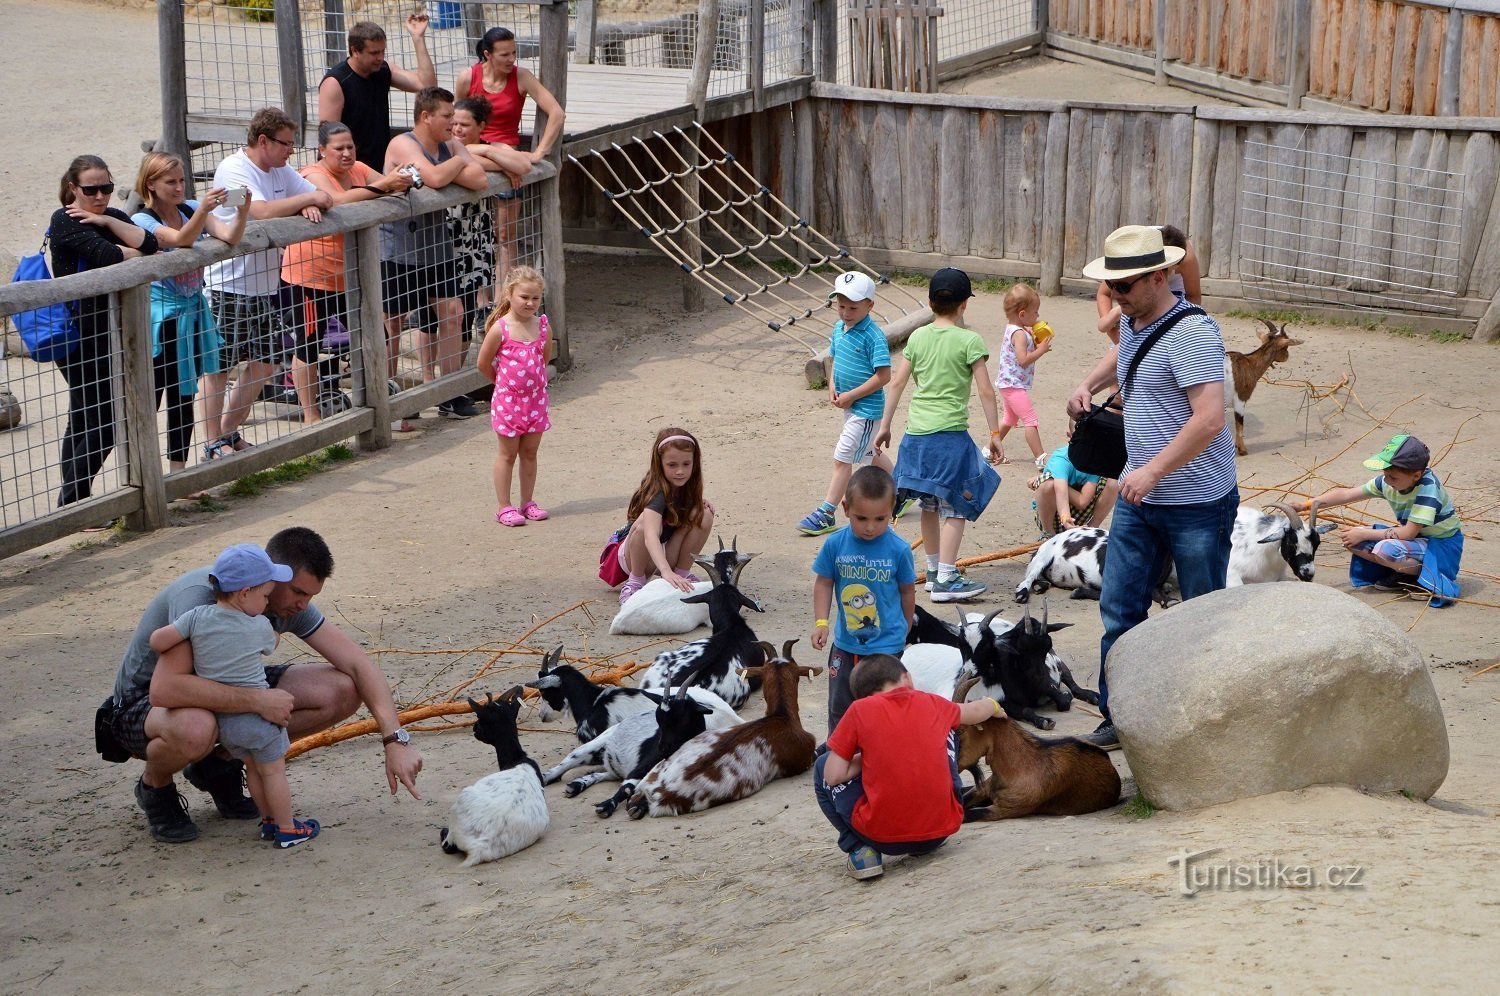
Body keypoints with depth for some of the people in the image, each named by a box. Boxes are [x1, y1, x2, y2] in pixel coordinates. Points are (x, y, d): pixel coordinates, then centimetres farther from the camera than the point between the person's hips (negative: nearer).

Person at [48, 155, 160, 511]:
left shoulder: (112, 216, 11)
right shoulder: (66, 221, -12)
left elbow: (148, 243, -6)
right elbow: (107, 255, -25)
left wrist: (105, 221, -13)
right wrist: (136, 254, -6)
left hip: (106, 331, 8)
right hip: (78, 335, -8)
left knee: (83, 420, 13)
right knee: (105, 421, -9)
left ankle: (73, 503, 21)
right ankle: (72, 503, 0)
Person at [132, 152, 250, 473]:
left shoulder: (191, 208, 5)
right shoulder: (143, 220, -11)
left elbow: (230, 236, -8)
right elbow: (180, 239, -28)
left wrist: (242, 212, -28)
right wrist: (203, 209, -44)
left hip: (192, 311, 6)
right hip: (159, 316, -6)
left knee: (184, 398, 12)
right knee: (148, 399, -5)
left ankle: (178, 473, 20)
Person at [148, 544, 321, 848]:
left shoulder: (197, 618, -9)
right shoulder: (261, 627, -13)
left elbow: (157, 641, -10)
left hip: (220, 718, 4)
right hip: (256, 713, -4)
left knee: (253, 768, 22)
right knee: (273, 771, 10)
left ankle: (268, 821, 30)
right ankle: (286, 829, 16)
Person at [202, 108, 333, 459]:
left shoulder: (281, 171, 10)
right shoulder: (233, 170, -16)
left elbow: (323, 199, 10)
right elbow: (262, 211, -30)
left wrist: (310, 208, -13)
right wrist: (308, 198, -21)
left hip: (266, 284, 8)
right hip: (229, 285, -8)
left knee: (264, 364, 13)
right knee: (218, 366, 2)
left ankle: (229, 431, 27)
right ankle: (213, 442, 11)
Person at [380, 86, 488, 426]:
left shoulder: (451, 145, 6)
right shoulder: (403, 145, -17)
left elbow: (479, 180, -9)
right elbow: (436, 178, -33)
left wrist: (439, 171, -19)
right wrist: (460, 162, -12)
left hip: (436, 246, 7)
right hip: (397, 249, -7)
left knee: (452, 311, 5)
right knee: (391, 322, 0)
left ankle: (449, 395, 13)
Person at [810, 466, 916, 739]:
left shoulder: (898, 549, -14)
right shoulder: (835, 544, -11)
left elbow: (907, 591, 0)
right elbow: (824, 583, 1)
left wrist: (904, 629, 11)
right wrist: (821, 622, -8)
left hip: (887, 645, -3)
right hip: (845, 644, 3)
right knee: (840, 706, 17)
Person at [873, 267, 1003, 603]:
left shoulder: (918, 336, 8)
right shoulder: (969, 341, -6)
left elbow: (897, 382, 9)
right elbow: (986, 391, -8)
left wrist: (885, 425, 16)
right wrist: (995, 433, 0)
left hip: (916, 433, 6)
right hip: (950, 433, -6)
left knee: (930, 503, 18)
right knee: (954, 506, -2)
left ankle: (934, 568, 29)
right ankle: (946, 579, -7)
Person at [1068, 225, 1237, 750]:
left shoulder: (1191, 332, -21)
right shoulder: (1132, 321, 7)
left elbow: (1209, 418, -29)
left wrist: (1153, 471, -28)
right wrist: (1089, 383, 14)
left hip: (1196, 505, -8)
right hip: (1138, 498, 8)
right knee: (1119, 608, 7)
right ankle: (1117, 717, 16)